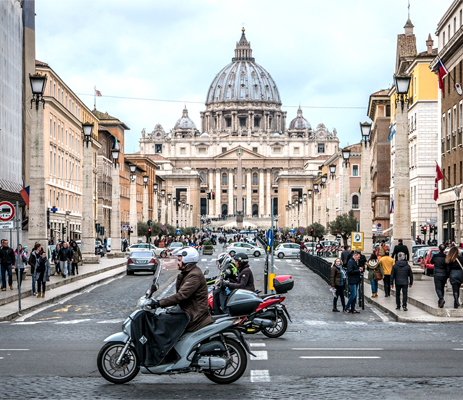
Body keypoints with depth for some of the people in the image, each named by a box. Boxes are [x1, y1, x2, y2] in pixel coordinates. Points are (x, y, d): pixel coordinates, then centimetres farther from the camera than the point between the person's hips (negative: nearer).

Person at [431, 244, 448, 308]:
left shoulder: (435, 256, -6)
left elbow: (431, 262, 14)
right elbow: (448, 268, -3)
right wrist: (447, 276, 3)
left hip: (437, 275, -2)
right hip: (444, 275, 2)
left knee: (438, 288, -3)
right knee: (442, 288, 15)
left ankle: (441, 299, -28)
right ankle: (440, 303, 18)